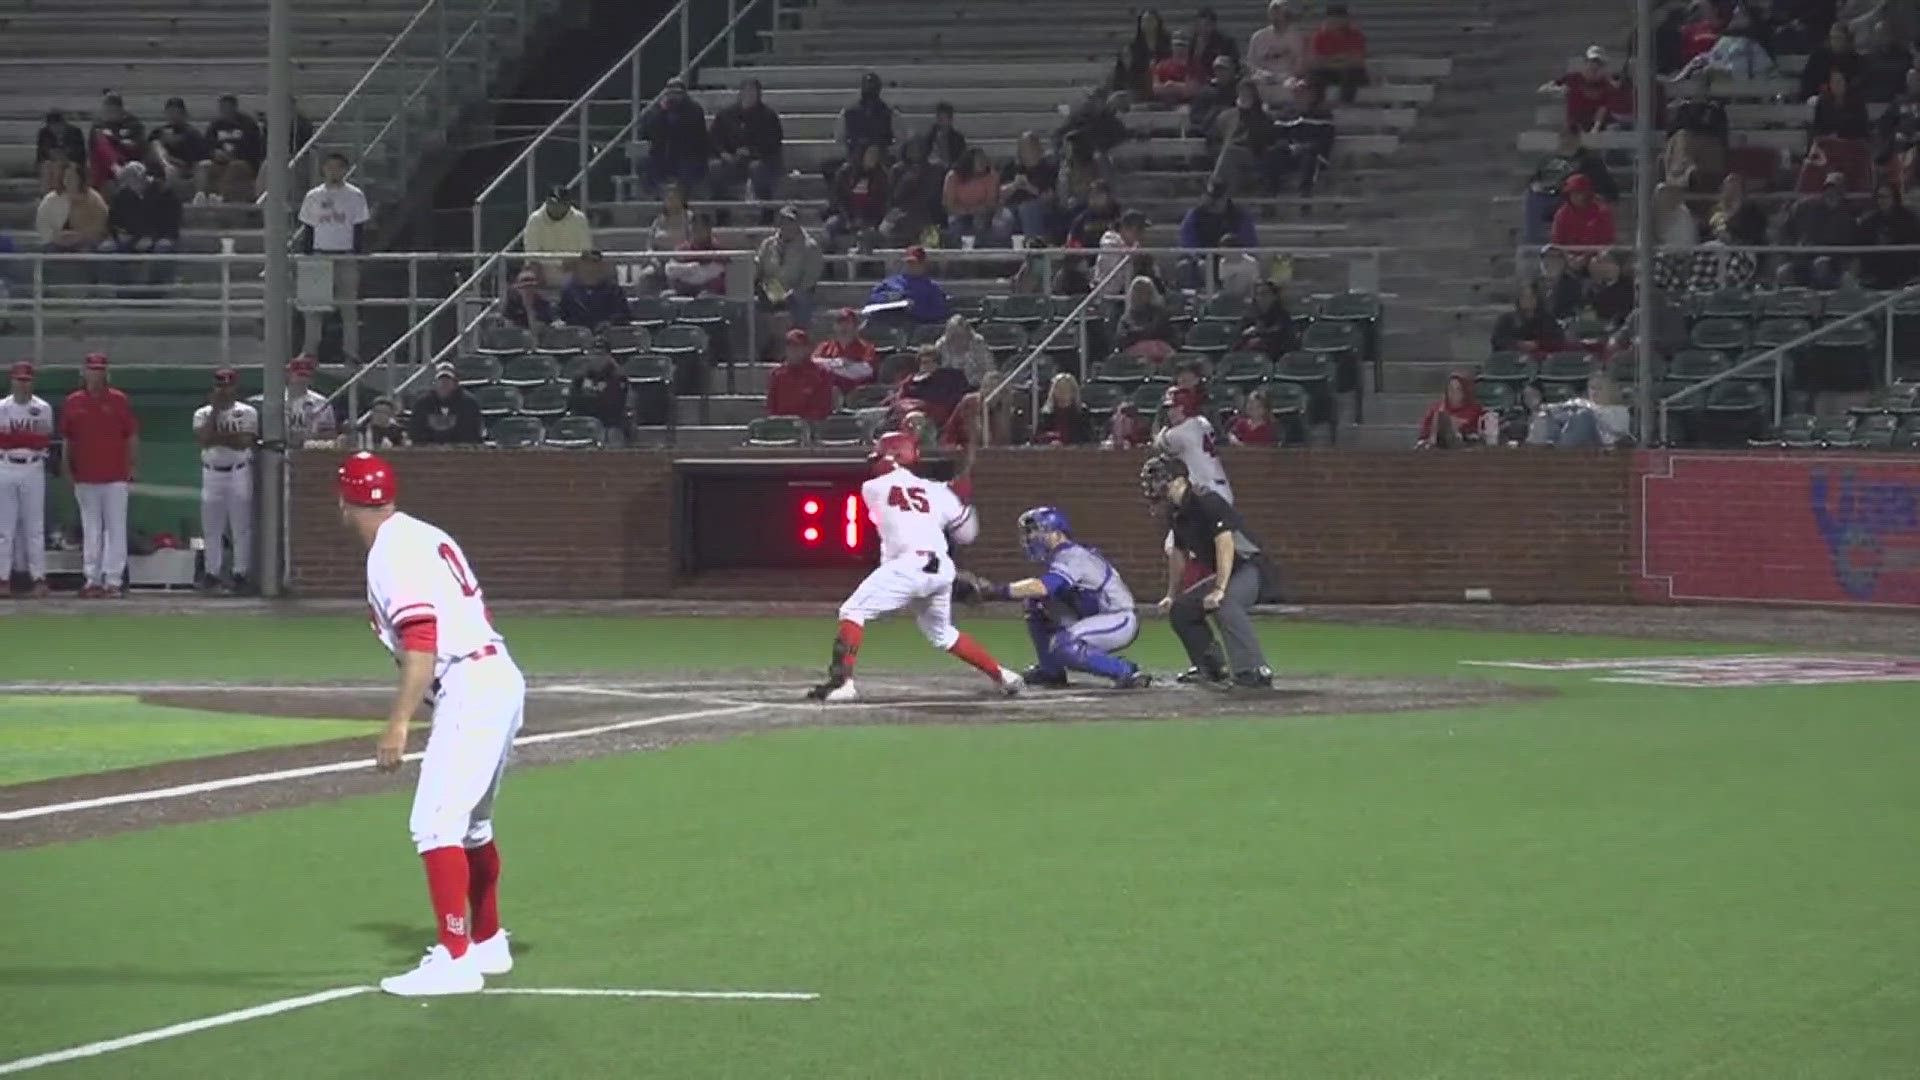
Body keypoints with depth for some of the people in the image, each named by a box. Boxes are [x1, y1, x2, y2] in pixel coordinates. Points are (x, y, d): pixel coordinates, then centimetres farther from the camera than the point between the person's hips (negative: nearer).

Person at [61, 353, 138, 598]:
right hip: (85, 477, 2)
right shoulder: (73, 403, 6)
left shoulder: (119, 401, 1)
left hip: (115, 477, -2)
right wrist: (69, 472, 7)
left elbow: (132, 437, 3)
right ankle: (92, 580, 8)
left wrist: (130, 467, -2)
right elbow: (67, 441, 11)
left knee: (115, 529, -3)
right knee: (90, 531, 6)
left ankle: (113, 580, -2)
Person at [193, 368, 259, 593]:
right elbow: (203, 439, -11)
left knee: (241, 526, -3)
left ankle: (240, 574, 1)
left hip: (239, 473, -3)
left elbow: (245, 442, -14)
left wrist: (216, 437, -12)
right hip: (212, 473, 3)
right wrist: (215, 410, -10)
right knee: (211, 526, 5)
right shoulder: (203, 414, 6)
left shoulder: (246, 413, -1)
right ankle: (212, 572, 13)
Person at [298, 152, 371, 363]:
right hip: (320, 255, 2)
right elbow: (309, 229, 10)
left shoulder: (355, 196, 2)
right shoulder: (313, 197, 8)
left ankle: (351, 353, 4)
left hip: (346, 257, -2)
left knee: (349, 307, 0)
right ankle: (310, 351, 4)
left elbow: (359, 229, 1)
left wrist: (358, 256, -6)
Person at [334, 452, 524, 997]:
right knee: (470, 824, 22)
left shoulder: (393, 554, -11)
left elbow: (422, 642, -21)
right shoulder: (423, 537, 18)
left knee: (435, 825, -14)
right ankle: (488, 943, 34)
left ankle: (454, 961, -19)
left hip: (469, 689, -10)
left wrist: (398, 723, -26)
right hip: (498, 680, 10)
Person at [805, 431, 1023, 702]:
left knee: (852, 612, 1)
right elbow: (966, 535, 20)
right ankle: (1003, 676, 25)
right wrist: (961, 501, 37)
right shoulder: (937, 491, 16)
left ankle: (841, 681, -14)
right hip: (942, 569, 5)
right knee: (942, 634, 25)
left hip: (907, 565, -5)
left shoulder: (872, 489, 10)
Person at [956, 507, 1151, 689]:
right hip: (1095, 619, 10)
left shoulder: (1072, 556, -21)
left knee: (1062, 646, -31)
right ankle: (1051, 672, 12)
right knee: (1036, 604, 6)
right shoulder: (1063, 555, 11)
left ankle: (1126, 671, -22)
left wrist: (995, 591, -41)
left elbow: (1042, 587, -36)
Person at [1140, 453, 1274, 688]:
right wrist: (1171, 595, 27)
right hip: (1220, 574, 10)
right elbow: (1179, 554, 23)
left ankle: (1255, 672, -44)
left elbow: (1225, 543, -30)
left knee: (1226, 606, -37)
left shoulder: (1206, 502, -21)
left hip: (1248, 566, -10)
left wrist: (1220, 590, -34)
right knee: (1181, 610, 16)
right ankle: (1212, 668, 23)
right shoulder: (1176, 512, 8)